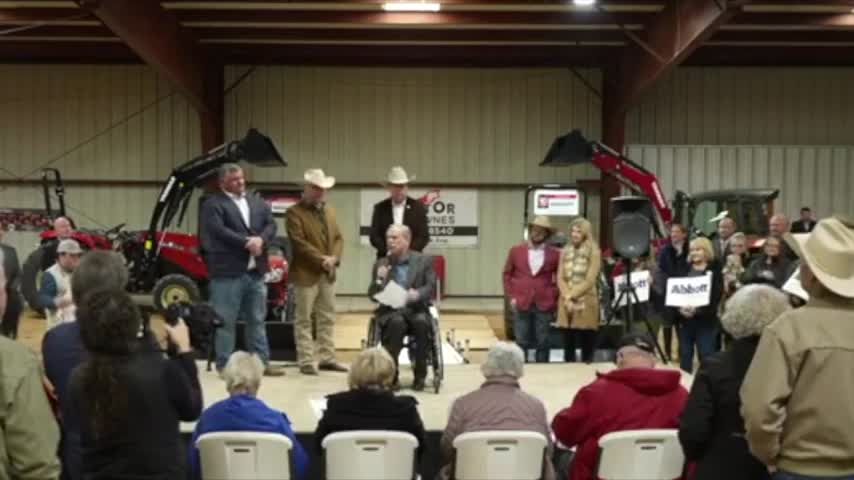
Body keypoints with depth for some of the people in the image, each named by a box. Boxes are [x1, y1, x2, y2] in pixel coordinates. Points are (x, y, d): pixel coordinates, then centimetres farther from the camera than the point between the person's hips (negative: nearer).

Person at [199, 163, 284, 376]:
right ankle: (224, 364, 9)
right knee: (225, 321, 1)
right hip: (227, 272, -6)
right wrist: (247, 242, -18)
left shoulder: (257, 202, 16)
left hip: (256, 271, 6)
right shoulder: (213, 204, -4)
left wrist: (261, 240, -14)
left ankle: (262, 362, 19)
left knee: (257, 320, 12)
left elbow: (271, 225, 6)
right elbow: (219, 231, -17)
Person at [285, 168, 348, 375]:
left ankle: (327, 358, 17)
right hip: (306, 273, -7)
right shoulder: (294, 213, -7)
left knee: (328, 319, 10)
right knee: (304, 320, -1)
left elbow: (338, 237, 12)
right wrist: (321, 259, -19)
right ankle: (305, 362, 3)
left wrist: (334, 258, -6)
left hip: (328, 273, 7)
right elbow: (299, 243, -16)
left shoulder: (330, 210, 16)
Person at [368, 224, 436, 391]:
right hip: (390, 311, 0)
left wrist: (417, 294, -25)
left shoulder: (424, 260, 8)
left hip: (415, 309, 0)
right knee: (397, 322, -35)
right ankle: (391, 374, -22)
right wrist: (379, 280, -16)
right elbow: (372, 295, 5)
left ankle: (420, 376, -19)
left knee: (421, 322, -34)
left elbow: (431, 287, -3)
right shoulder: (381, 264, 10)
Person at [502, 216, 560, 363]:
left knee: (543, 343, 5)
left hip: (544, 305, 0)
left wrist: (554, 296, 2)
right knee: (521, 342, 4)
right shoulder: (516, 251, 4)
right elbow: (507, 274, 11)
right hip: (521, 304, 0)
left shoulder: (554, 254, 1)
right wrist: (511, 296, 3)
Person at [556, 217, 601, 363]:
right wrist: (567, 298, -8)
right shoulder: (565, 251, 13)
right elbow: (560, 278, 7)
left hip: (585, 303, -4)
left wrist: (572, 295, -9)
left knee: (586, 344, -1)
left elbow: (590, 281, -8)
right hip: (566, 303, 4)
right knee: (568, 344, 6)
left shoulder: (594, 252, -2)